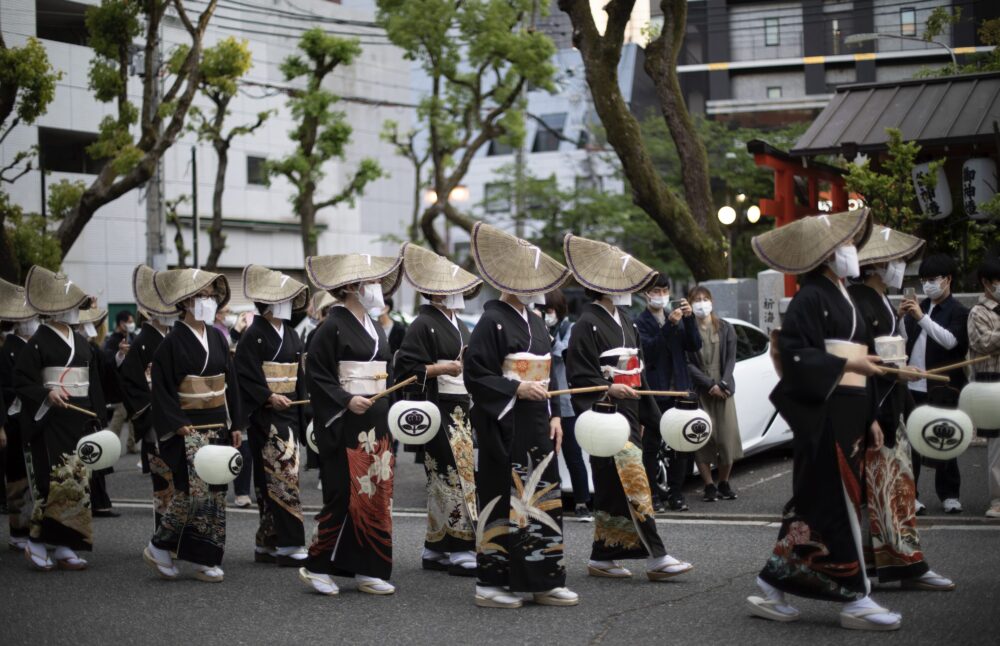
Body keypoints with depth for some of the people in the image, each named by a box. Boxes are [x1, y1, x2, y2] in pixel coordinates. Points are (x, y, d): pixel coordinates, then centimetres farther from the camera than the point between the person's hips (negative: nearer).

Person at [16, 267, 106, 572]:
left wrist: (97, 420, 11)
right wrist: (47, 393, -25)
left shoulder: (82, 344, 14)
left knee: (78, 483, 5)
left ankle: (65, 547, 11)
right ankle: (37, 543, 1)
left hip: (81, 422, 7)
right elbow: (22, 382, -9)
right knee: (57, 483, -13)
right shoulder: (38, 343, -5)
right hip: (51, 423, -7)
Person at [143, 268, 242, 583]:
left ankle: (205, 560, 13)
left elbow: (230, 382, 14)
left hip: (218, 427, 6)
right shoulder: (173, 342, -8)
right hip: (188, 430, -6)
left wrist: (235, 425, 10)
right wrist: (178, 425, -18)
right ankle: (159, 548, 2)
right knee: (193, 491, -14)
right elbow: (162, 388, -10)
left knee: (216, 493, 6)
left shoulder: (217, 338, 10)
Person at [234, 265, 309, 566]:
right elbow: (246, 376, -14)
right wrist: (269, 397, -23)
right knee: (284, 475, -11)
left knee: (270, 482, 10)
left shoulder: (291, 335, 14)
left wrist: (302, 410, 12)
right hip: (265, 415, -7)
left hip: (289, 413, 7)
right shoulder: (253, 336, -8)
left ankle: (267, 544, 15)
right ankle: (290, 545, -11)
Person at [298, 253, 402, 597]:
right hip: (345, 425, -8)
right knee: (348, 495, -8)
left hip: (376, 423, 8)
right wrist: (347, 401, -23)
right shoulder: (332, 327, -10)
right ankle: (317, 566, 3)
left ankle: (368, 571, 13)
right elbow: (316, 374, -14)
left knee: (377, 495, 7)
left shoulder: (374, 328, 15)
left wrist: (391, 412, 15)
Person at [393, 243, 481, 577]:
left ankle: (435, 549, 16)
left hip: (461, 411, 9)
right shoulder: (423, 325, -10)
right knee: (455, 474, -10)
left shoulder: (459, 326, 18)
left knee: (444, 480, 10)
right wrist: (441, 368, -22)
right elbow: (405, 368, -16)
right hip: (438, 412, -9)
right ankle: (461, 550, -7)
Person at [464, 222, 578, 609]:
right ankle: (493, 582, 5)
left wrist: (553, 416, 11)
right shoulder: (493, 321, -10)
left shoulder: (535, 323, 16)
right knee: (503, 501, -3)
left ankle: (544, 581, 15)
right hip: (505, 428, -8)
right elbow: (475, 375, -14)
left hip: (537, 427, 8)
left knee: (543, 499, 8)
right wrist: (516, 389, -19)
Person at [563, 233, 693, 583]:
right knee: (631, 483, -11)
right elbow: (580, 377, -12)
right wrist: (607, 389, -28)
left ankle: (602, 557, 16)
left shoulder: (625, 322, 17)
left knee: (613, 488, 10)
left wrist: (649, 416, 20)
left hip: (628, 412, 9)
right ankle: (656, 557, -12)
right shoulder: (587, 325, -9)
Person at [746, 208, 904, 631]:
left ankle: (773, 590, 15)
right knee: (836, 504, -6)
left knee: (815, 503, 9)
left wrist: (869, 417, 19)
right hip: (823, 415, -9)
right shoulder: (811, 296, -8)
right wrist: (845, 363, -21)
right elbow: (792, 353, -18)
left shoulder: (841, 297, 20)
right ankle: (855, 600, -1)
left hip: (848, 415, 9)